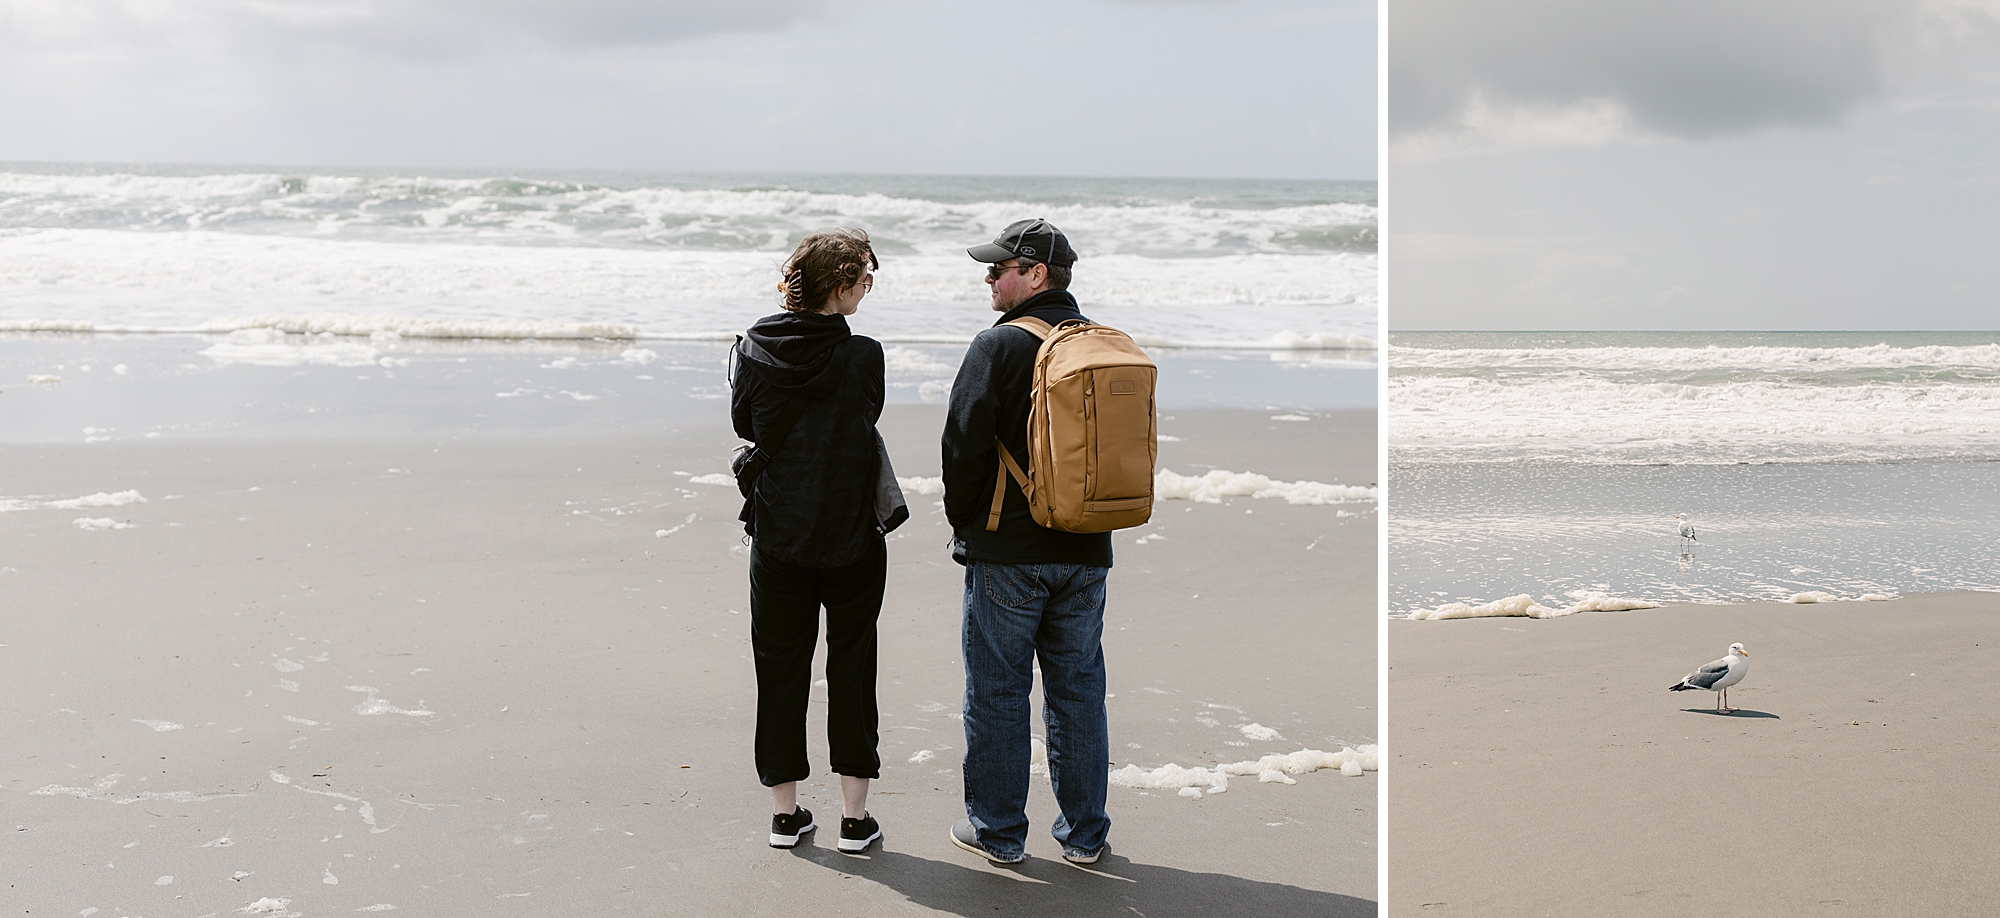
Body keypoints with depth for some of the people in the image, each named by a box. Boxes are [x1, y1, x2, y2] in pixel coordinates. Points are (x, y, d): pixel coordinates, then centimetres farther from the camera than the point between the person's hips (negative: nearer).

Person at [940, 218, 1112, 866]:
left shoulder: (1000, 344, -12)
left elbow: (964, 444, -13)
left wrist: (962, 521, 2)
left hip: (1008, 550, -5)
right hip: (1086, 551, 6)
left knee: (997, 691, 5)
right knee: (1078, 689, 13)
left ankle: (998, 830, 13)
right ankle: (1084, 833, 19)